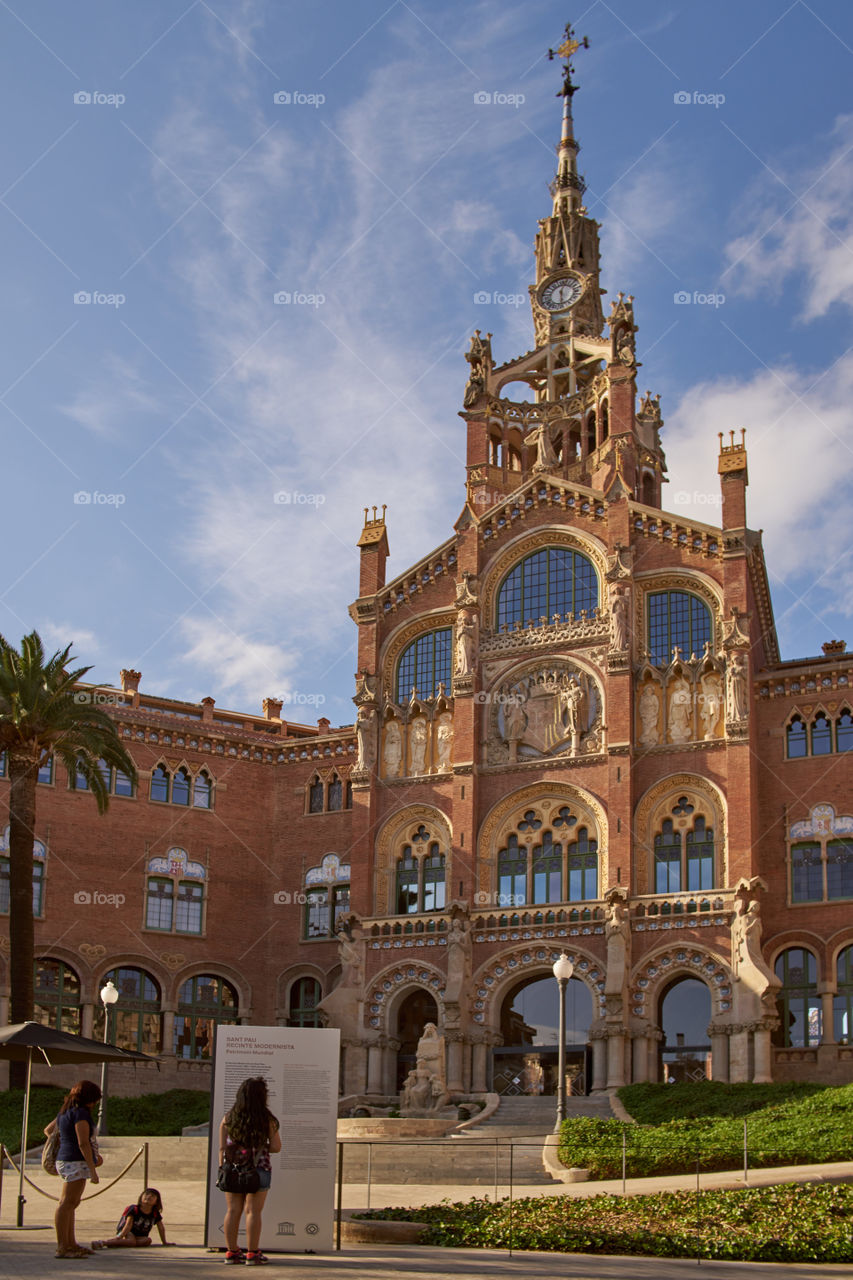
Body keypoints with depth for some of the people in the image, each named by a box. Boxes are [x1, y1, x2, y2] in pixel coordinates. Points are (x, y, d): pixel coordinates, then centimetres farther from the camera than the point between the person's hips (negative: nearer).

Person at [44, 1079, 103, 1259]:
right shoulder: (81, 1113, -14)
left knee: (71, 1203, 14)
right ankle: (62, 1247, -13)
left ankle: (71, 1244, 19)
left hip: (64, 1161, 10)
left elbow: (48, 1130, 29)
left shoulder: (64, 1112, 15)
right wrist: (93, 1170, -18)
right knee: (67, 1204, -11)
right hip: (76, 1162, -10)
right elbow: (83, 1143, -20)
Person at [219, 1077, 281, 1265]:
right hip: (258, 1170, -3)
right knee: (253, 1211, 1)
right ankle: (252, 1253, 3)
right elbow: (276, 1147, -4)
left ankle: (232, 1252, 14)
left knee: (233, 1211, 9)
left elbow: (222, 1148, 1)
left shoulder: (228, 1119, 1)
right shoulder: (267, 1120, -6)